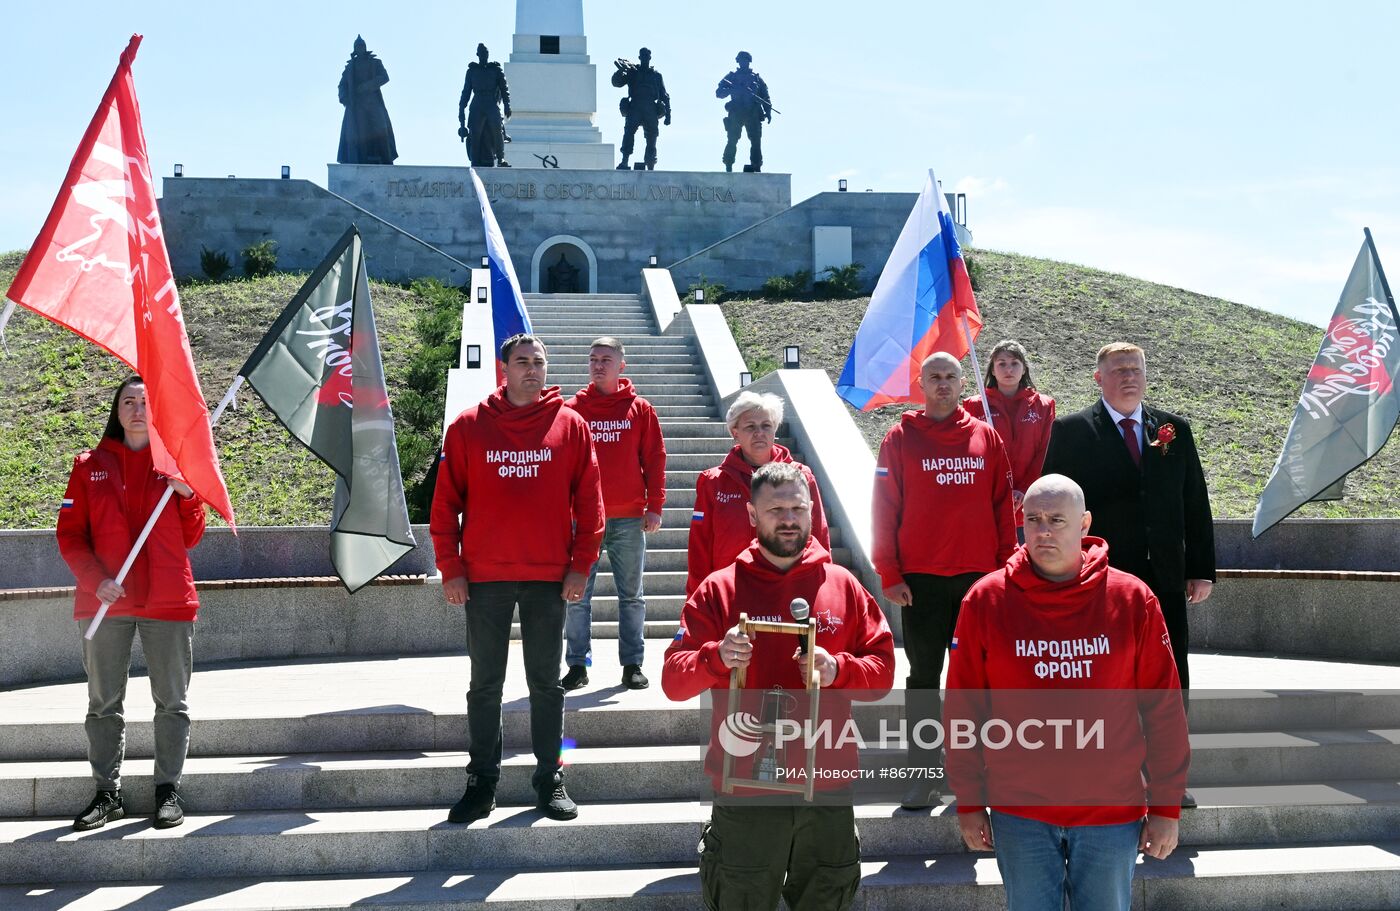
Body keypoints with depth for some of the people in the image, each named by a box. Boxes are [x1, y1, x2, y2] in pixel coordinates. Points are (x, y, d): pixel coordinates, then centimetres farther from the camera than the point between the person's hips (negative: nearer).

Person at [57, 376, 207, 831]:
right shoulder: (91, 465, 6)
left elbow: (190, 538, 7)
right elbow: (70, 534, 2)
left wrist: (189, 495, -10)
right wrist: (95, 579, -13)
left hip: (168, 602, 0)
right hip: (103, 603, 1)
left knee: (172, 701, 3)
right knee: (104, 703, 7)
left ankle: (168, 790, 12)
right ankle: (107, 793, 17)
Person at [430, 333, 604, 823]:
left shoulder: (571, 425, 1)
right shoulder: (468, 426, 0)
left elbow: (589, 501, 2)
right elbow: (445, 502, 1)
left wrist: (580, 565, -3)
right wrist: (450, 569, -3)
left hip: (549, 578, 0)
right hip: (484, 577, 0)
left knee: (546, 681, 10)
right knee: (485, 683, 8)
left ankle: (550, 778, 20)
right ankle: (482, 780, 18)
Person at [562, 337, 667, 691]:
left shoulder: (640, 409, 3)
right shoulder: (572, 409, 3)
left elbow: (655, 459, 3)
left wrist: (654, 506, -2)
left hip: (629, 518, 0)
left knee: (631, 596, 7)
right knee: (578, 596, 3)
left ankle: (632, 665, 15)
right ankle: (577, 665, 11)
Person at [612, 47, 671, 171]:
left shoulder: (656, 75, 20)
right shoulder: (632, 72, 16)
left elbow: (664, 96, 19)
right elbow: (616, 83, 6)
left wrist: (668, 114, 8)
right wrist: (621, 71, -14)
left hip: (650, 111, 2)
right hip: (634, 109, -2)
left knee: (651, 139, -1)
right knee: (629, 131, -23)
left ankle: (650, 167, 3)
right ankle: (624, 162, -31)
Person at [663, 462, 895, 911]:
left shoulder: (844, 587, 5)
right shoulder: (719, 590, -1)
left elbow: (883, 669, 4)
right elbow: (673, 681, -6)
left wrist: (836, 668, -16)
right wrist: (717, 657, -26)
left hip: (828, 787, 2)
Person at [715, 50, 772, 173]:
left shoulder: (757, 78, 14)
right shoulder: (731, 77, 10)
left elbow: (765, 97, 13)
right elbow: (719, 93, 4)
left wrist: (768, 111, 0)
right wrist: (731, 89, -14)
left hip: (753, 116, 1)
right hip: (736, 115, -1)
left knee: (756, 141, -5)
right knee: (732, 141, -5)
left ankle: (756, 167, -2)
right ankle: (728, 167, 2)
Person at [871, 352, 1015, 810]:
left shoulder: (986, 437, 8)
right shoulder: (901, 438, 2)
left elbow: (1003, 507, 8)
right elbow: (884, 508, -1)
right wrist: (889, 574, -7)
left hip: (980, 575, 2)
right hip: (921, 579, -2)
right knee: (924, 677, 3)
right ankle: (924, 774, 8)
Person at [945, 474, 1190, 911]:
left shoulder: (1133, 600, -4)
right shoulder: (985, 600, -5)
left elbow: (1163, 708, 0)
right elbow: (963, 710, 0)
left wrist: (1166, 808, 1)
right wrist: (969, 804, 1)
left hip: (1112, 809, 0)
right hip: (1020, 812, 0)